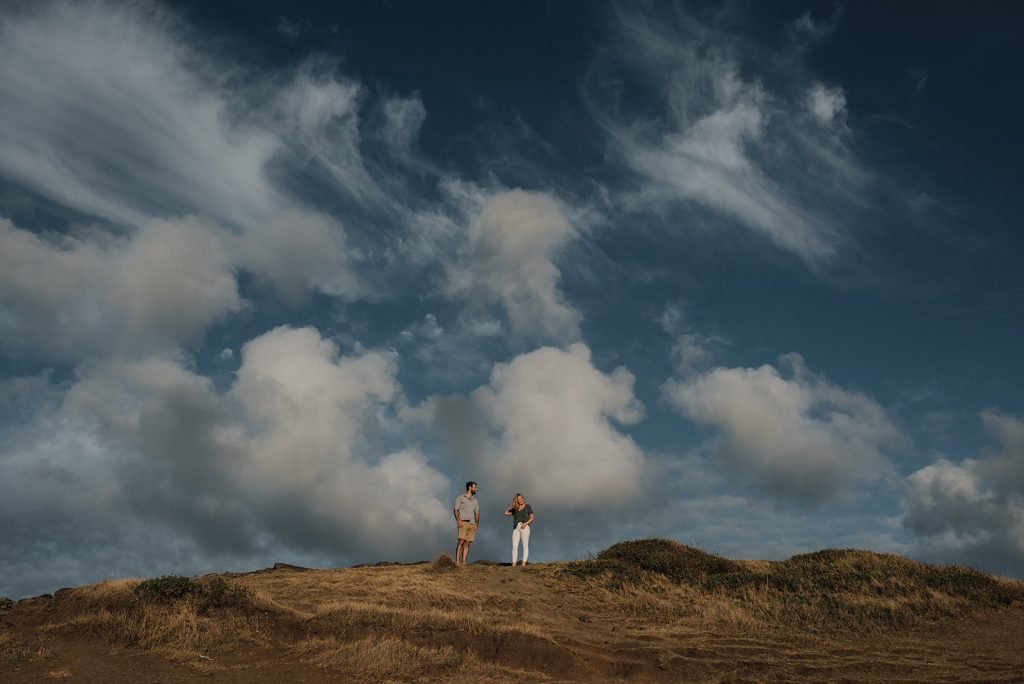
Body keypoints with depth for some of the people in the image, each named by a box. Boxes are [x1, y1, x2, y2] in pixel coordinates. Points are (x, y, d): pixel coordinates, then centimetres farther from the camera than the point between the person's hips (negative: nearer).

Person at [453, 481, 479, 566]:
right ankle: (457, 561, -19)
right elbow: (456, 510, 0)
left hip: (472, 524, 5)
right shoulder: (460, 497, 8)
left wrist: (477, 524, 1)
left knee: (468, 543, -4)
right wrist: (458, 520, -15)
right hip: (463, 523, -5)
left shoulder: (475, 501, 21)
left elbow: (477, 514, 18)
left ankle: (463, 562, -6)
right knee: (461, 542, -16)